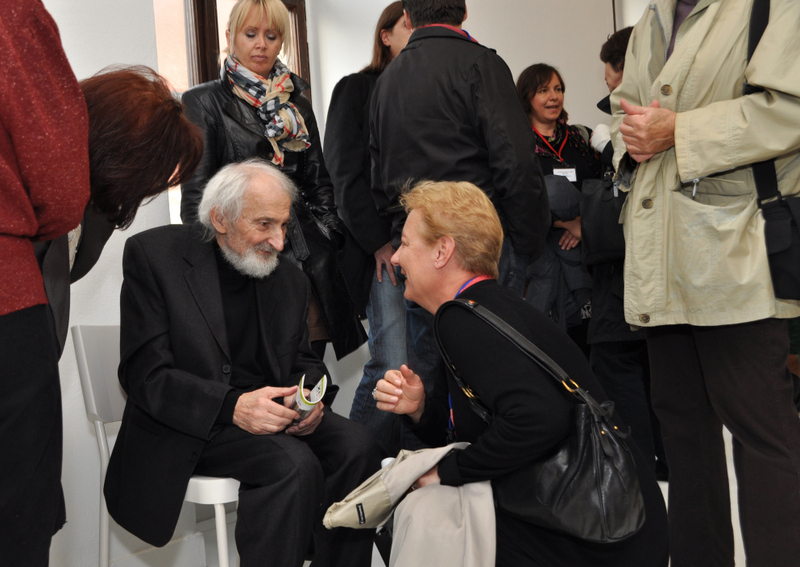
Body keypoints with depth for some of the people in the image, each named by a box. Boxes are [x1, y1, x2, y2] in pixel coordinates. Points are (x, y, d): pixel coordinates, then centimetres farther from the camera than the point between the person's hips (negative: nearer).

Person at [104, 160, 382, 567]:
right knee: (295, 463, -29)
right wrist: (232, 406, -29)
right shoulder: (153, 255, -7)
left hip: (269, 409, 6)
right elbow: (145, 374, -14)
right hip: (190, 425, -5)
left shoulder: (289, 280, 11)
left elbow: (304, 362, 16)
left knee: (356, 445, -20)